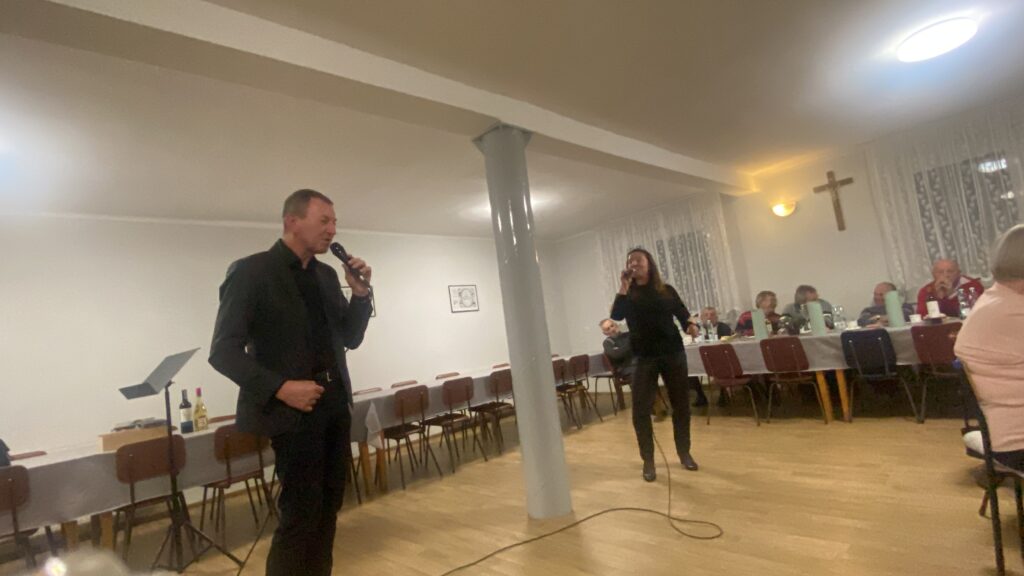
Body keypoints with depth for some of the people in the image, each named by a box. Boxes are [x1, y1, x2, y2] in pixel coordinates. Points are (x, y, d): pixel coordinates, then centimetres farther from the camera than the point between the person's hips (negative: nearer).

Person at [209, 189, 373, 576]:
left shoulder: (326, 275, 11)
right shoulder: (251, 271, -8)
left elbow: (350, 339, 13)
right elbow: (223, 350, -11)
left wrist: (361, 293, -3)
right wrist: (279, 387, -22)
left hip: (335, 403, 7)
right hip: (293, 409, -7)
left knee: (326, 511, 16)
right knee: (301, 516, 0)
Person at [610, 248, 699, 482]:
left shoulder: (666, 291, 6)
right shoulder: (628, 295, 4)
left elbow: (684, 316, 6)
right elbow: (616, 315, -15)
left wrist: (690, 326, -15)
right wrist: (623, 287, -16)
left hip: (673, 353, 1)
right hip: (644, 358, -1)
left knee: (681, 404, 10)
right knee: (641, 410, -3)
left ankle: (684, 453, 29)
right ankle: (648, 461, 12)